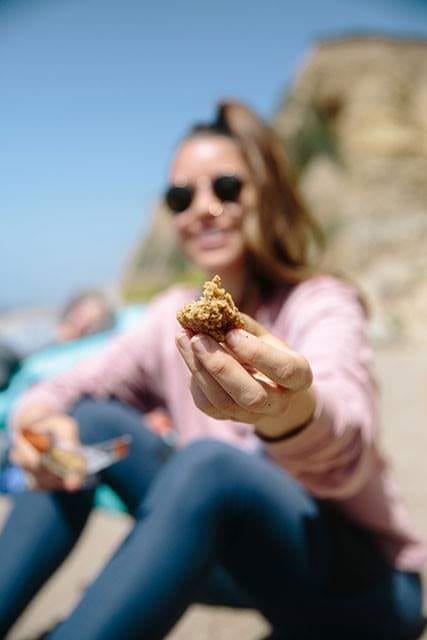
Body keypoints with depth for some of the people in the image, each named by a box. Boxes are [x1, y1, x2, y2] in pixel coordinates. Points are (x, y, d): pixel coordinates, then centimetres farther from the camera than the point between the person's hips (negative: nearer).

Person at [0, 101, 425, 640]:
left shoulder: (322, 303, -17)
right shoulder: (174, 315, 0)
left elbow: (349, 450, -37)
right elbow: (68, 388, 5)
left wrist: (294, 412, -60)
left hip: (366, 588, -5)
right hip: (245, 562, 5)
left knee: (208, 459, -34)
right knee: (92, 422, -8)